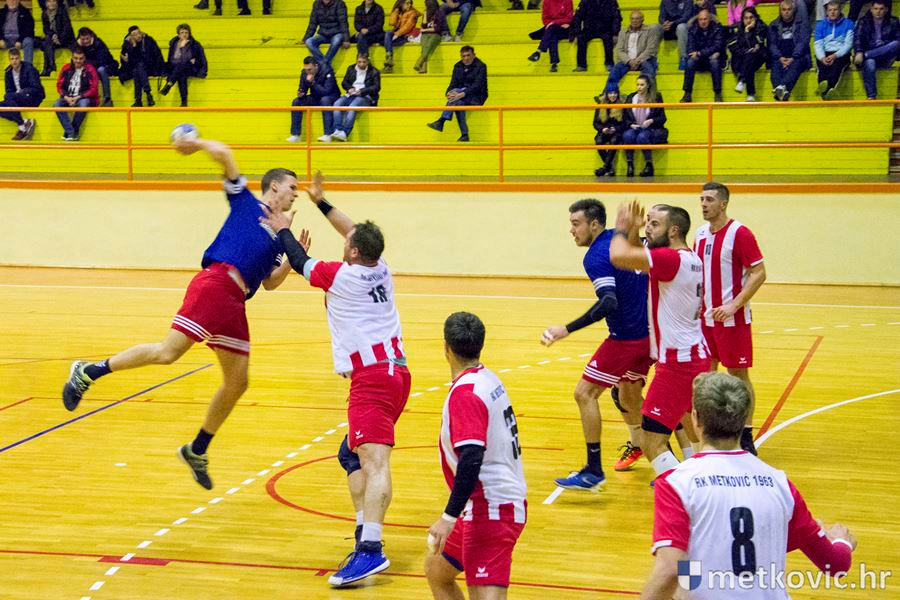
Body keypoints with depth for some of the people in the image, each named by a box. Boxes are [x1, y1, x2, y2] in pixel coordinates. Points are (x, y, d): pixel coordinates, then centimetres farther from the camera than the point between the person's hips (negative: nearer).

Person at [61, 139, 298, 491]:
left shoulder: (279, 237, 27)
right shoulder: (245, 201, 12)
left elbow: (270, 283, 22)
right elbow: (223, 154, 5)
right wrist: (199, 145, -9)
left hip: (235, 303, 7)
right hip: (215, 283, -7)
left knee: (237, 383, 6)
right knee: (169, 351, -18)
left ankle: (197, 451, 20)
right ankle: (88, 373, -3)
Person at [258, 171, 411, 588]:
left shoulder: (342, 276, -7)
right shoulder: (380, 269, 10)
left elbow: (300, 262, 9)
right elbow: (358, 234, 29)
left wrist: (283, 229, 26)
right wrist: (321, 202, 35)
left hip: (372, 378, -9)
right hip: (396, 371, 9)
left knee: (374, 460, -21)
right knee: (352, 454, 21)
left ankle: (371, 549, -33)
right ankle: (365, 532, 18)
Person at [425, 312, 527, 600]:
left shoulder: (464, 393, -18)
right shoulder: (489, 378, 8)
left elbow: (472, 459, -28)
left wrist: (449, 517, -28)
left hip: (491, 511, -10)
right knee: (436, 569, 23)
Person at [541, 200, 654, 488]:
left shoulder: (596, 256, -17)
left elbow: (609, 303, -29)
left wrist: (567, 329, -31)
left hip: (625, 339, -9)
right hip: (648, 333, 9)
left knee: (585, 393, -5)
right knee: (629, 396, 25)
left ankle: (594, 471, -6)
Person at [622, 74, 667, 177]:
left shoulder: (656, 97, 5)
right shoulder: (631, 98, 12)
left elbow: (662, 118, 5)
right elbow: (625, 117, 13)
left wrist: (651, 121, -13)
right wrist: (631, 124, -7)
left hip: (650, 129, -2)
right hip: (634, 128, 2)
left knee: (642, 137, -37)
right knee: (627, 136, -33)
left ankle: (649, 165, -25)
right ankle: (630, 165, -29)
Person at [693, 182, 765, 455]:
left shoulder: (739, 233, -13)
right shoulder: (701, 234, 8)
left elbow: (759, 273, -16)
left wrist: (734, 305, -23)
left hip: (732, 318, -7)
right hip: (705, 317, 7)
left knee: (738, 374, 0)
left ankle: (746, 438, 8)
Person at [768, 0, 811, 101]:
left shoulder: (802, 23, 11)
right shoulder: (774, 25, 18)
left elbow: (803, 42, -2)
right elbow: (772, 44, 9)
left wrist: (793, 58, -18)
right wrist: (780, 57, -12)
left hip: (797, 57, -2)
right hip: (780, 58, 2)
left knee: (795, 65, -37)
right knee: (775, 67, -33)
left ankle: (783, 87, -64)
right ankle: (782, 93, -58)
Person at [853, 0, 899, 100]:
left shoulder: (893, 22, 11)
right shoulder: (863, 22, 8)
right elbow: (857, 37, -7)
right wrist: (859, 52, -28)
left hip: (886, 55, 1)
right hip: (870, 57, -1)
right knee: (869, 63, -38)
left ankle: (865, 55, -30)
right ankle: (871, 97, -37)